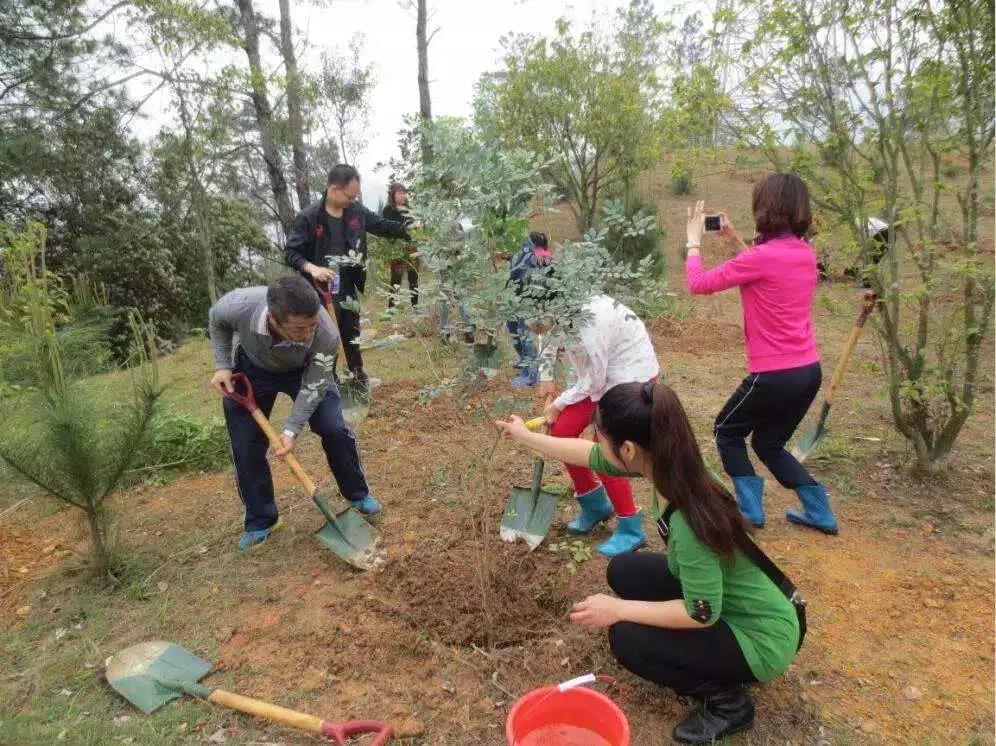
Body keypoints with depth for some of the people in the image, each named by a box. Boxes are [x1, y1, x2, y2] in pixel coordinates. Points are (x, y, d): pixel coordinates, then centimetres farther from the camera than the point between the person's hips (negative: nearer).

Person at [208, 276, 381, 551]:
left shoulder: (327, 336, -40)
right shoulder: (238, 305, -38)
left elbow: (313, 387, -25)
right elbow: (216, 320, -10)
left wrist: (291, 430, -30)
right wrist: (223, 366, -16)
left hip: (305, 370, -1)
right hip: (252, 368, 1)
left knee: (335, 430, -10)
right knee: (246, 446, 1)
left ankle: (358, 494, 16)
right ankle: (260, 521, 20)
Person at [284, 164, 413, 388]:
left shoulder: (356, 210, -2)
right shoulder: (308, 217, -16)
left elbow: (382, 225, 9)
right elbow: (290, 252, -12)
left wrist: (408, 230, -3)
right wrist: (311, 268, -28)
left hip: (349, 287, 6)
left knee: (352, 334, 21)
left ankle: (359, 376, 39)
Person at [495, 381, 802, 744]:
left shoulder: (689, 521, -38)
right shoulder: (674, 463, -14)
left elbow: (702, 614, -27)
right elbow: (594, 457, 0)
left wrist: (618, 609, -19)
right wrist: (526, 437, 9)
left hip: (761, 637, -8)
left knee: (627, 639, -16)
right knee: (624, 570, 5)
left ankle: (727, 702, 5)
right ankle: (706, 658, 18)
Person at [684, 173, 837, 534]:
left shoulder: (762, 257, -19)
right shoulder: (805, 253, 6)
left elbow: (698, 283, -11)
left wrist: (694, 240, 4)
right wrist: (734, 240, 19)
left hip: (775, 375, -8)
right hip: (809, 371, 8)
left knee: (727, 432, 17)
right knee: (769, 444, 24)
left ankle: (750, 510, 19)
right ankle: (819, 512, 25)